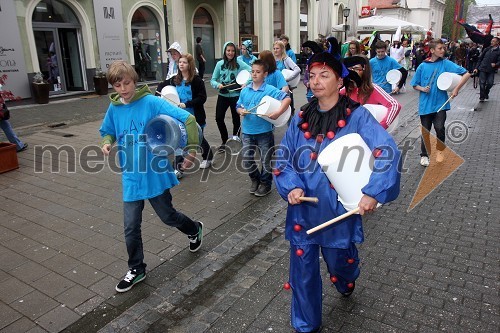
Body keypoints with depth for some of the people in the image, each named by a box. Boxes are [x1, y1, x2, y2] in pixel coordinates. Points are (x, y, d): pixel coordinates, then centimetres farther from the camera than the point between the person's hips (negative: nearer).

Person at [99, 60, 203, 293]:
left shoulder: (151, 102, -15)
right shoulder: (114, 109, 1)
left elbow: (188, 119, -19)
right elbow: (107, 132, 18)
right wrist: (106, 143, -5)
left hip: (155, 174, -4)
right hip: (131, 178, 4)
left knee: (167, 216, 14)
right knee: (131, 227, 7)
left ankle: (194, 230, 46)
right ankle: (136, 269, 28)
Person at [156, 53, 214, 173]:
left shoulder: (196, 80, -11)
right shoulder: (175, 80, 4)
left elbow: (202, 98, -16)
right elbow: (162, 86, 18)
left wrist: (186, 104, -23)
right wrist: (158, 93, -3)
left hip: (195, 116, -4)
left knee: (199, 138, 15)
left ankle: (208, 158, 41)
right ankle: (178, 169, 4)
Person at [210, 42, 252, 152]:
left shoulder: (239, 63, -7)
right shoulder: (220, 64, 0)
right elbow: (213, 80, 2)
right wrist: (218, 85, -17)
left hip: (235, 95, -2)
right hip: (223, 95, 2)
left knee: (236, 118, 10)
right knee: (219, 118, 0)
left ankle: (236, 139, 30)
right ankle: (224, 141, 19)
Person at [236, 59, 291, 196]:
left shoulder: (270, 90, -11)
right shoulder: (245, 90, 4)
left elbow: (287, 99, -16)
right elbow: (238, 106, 13)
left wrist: (278, 112, -28)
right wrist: (241, 111, -9)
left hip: (264, 131, -4)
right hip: (247, 131, 4)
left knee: (266, 160, 9)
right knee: (246, 159, 9)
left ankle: (265, 184, 29)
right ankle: (255, 179, 34)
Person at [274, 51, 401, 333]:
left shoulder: (356, 116, -8)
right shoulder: (302, 118, 4)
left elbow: (389, 152, -17)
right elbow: (283, 157, 5)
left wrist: (373, 193, -26)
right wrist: (291, 186, -13)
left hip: (339, 210, -2)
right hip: (303, 209, 3)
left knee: (339, 262, 19)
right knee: (303, 271, 10)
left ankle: (347, 282, 59)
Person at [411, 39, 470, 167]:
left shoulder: (446, 64, -4)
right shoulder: (423, 66, -1)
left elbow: (466, 74, -7)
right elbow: (415, 85, 8)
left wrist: (456, 89, -15)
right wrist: (423, 89, -11)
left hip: (440, 103, -1)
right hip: (425, 104, 1)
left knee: (439, 128, -17)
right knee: (425, 131, 9)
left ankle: (440, 150, 12)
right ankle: (424, 155, 29)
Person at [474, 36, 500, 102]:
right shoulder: (487, 49, 9)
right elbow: (480, 58, 11)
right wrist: (477, 68, 5)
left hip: (491, 70, -1)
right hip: (483, 69, 1)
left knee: (490, 83, -5)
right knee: (482, 83, -2)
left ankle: (486, 93, 24)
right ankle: (482, 97, 8)